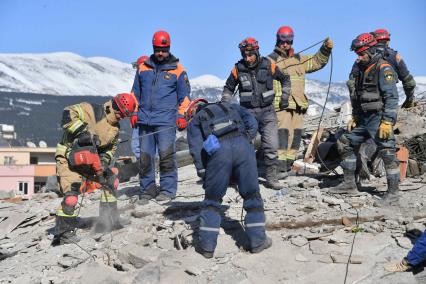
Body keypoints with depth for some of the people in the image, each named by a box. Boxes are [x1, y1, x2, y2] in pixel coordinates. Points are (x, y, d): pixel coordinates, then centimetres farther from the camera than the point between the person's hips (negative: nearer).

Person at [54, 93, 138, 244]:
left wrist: (104, 161, -3)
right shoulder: (92, 111, -17)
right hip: (68, 158, -9)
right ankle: (63, 232, -11)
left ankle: (108, 219, 19)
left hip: (87, 160, 9)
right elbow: (68, 114, -29)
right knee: (71, 193, -19)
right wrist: (82, 131, -35)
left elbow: (110, 148, 16)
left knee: (110, 179, 9)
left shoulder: (115, 128, 8)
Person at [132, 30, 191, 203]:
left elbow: (184, 96, 8)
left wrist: (182, 116, -1)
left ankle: (167, 190, 2)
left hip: (166, 120, -3)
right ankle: (147, 189, 14)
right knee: (145, 156, 4)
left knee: (166, 155, -7)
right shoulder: (143, 68, 12)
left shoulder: (177, 69, 5)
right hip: (145, 119, 3)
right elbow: (136, 93, 21)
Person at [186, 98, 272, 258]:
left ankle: (207, 246, 12)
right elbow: (252, 122, 19)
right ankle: (257, 241, 14)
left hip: (218, 150, -1)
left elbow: (196, 149, 13)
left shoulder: (194, 121, 29)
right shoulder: (231, 107, 37)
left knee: (212, 199, 12)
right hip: (243, 145, 1)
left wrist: (204, 175, 15)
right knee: (252, 195, 13)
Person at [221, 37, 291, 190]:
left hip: (267, 111, 0)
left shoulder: (269, 66, -2)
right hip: (248, 112, 0)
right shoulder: (238, 69, -2)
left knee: (271, 146, -3)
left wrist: (285, 96, 8)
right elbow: (228, 88, 13)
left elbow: (285, 79, 16)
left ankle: (271, 178, 8)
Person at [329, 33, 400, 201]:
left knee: (387, 153, -6)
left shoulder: (383, 69, -11)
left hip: (379, 119, -9)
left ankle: (393, 191, 5)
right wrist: (354, 117, 18)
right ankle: (349, 184, 14)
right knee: (344, 143, 9)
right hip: (363, 120, 9)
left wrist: (387, 122, -22)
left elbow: (392, 97, -18)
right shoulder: (362, 70, 15)